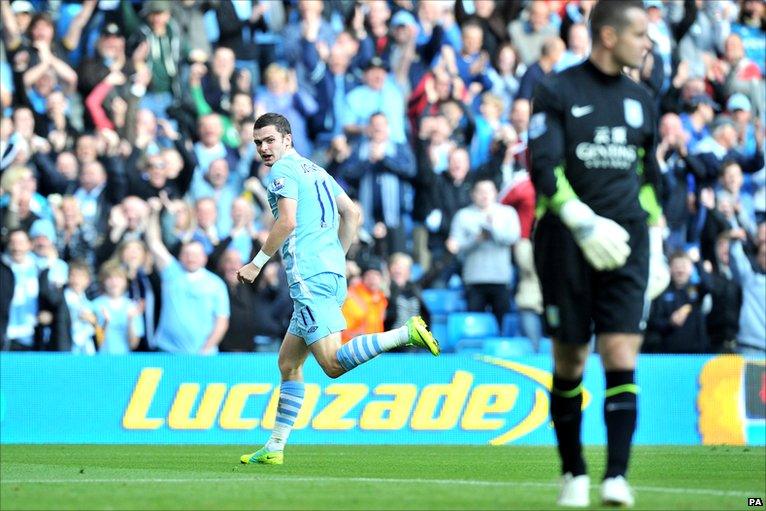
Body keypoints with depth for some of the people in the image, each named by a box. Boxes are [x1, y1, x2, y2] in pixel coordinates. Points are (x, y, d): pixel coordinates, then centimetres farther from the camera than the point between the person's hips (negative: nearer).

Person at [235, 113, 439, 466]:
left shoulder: (283, 171, -4)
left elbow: (287, 222, -16)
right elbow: (352, 214, 24)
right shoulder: (315, 170, 22)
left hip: (309, 277, -10)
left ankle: (407, 333, -28)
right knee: (288, 364, 13)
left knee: (333, 364, -18)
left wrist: (257, 264, -7)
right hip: (332, 275, 10)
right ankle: (274, 448, 14)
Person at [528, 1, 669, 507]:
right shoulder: (557, 92, -2)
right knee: (570, 360, 3)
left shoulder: (640, 100, 15)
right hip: (567, 240, -3)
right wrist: (582, 220, -23)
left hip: (625, 242, 3)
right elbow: (543, 167, -11)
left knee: (621, 355, -10)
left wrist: (657, 245, 20)